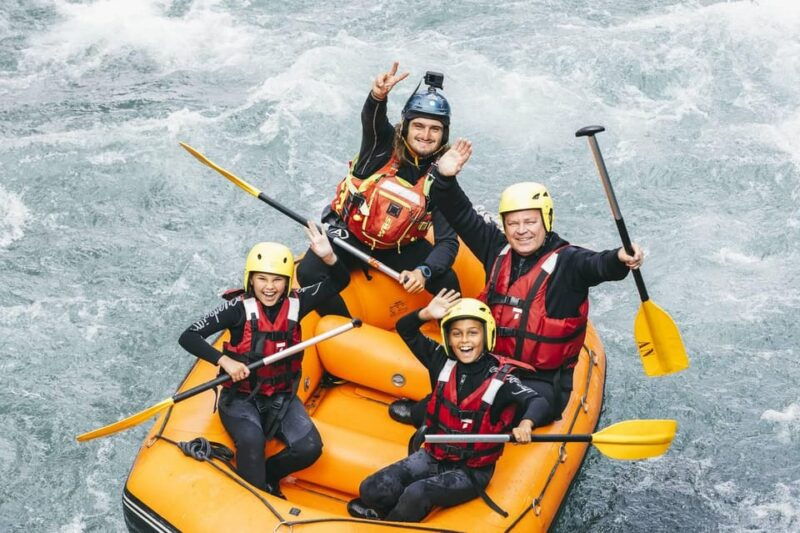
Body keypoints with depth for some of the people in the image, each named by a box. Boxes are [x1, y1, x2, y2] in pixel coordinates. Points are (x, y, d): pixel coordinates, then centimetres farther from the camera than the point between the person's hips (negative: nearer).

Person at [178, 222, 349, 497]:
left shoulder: (295, 304, -5)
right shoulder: (240, 308, -15)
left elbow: (340, 281, -5)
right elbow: (188, 337, -18)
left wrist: (328, 256, -25)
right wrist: (225, 361, -30)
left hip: (281, 397, 4)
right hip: (241, 398, -3)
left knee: (309, 448, -17)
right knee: (252, 440, -33)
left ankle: (266, 477, 10)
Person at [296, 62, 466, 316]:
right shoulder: (384, 143, -14)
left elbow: (448, 241, -17)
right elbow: (371, 118, -38)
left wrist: (424, 272, -36)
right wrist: (378, 96, -63)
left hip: (401, 247, 1)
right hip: (348, 234, -1)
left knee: (447, 282, -17)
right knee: (309, 273, -23)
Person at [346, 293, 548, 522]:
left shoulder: (500, 377, -16)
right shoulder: (442, 361, -3)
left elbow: (538, 402, -24)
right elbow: (405, 329, 2)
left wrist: (526, 424, -47)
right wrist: (426, 314, -19)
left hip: (472, 471, -4)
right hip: (433, 456, 4)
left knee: (415, 495, -28)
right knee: (371, 490, -11)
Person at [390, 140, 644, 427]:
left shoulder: (566, 261, -11)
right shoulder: (498, 248, 3)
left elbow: (598, 265, -30)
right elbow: (461, 215, 4)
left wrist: (620, 259, -53)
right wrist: (446, 178, -12)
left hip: (545, 379, -4)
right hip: (494, 365, 5)